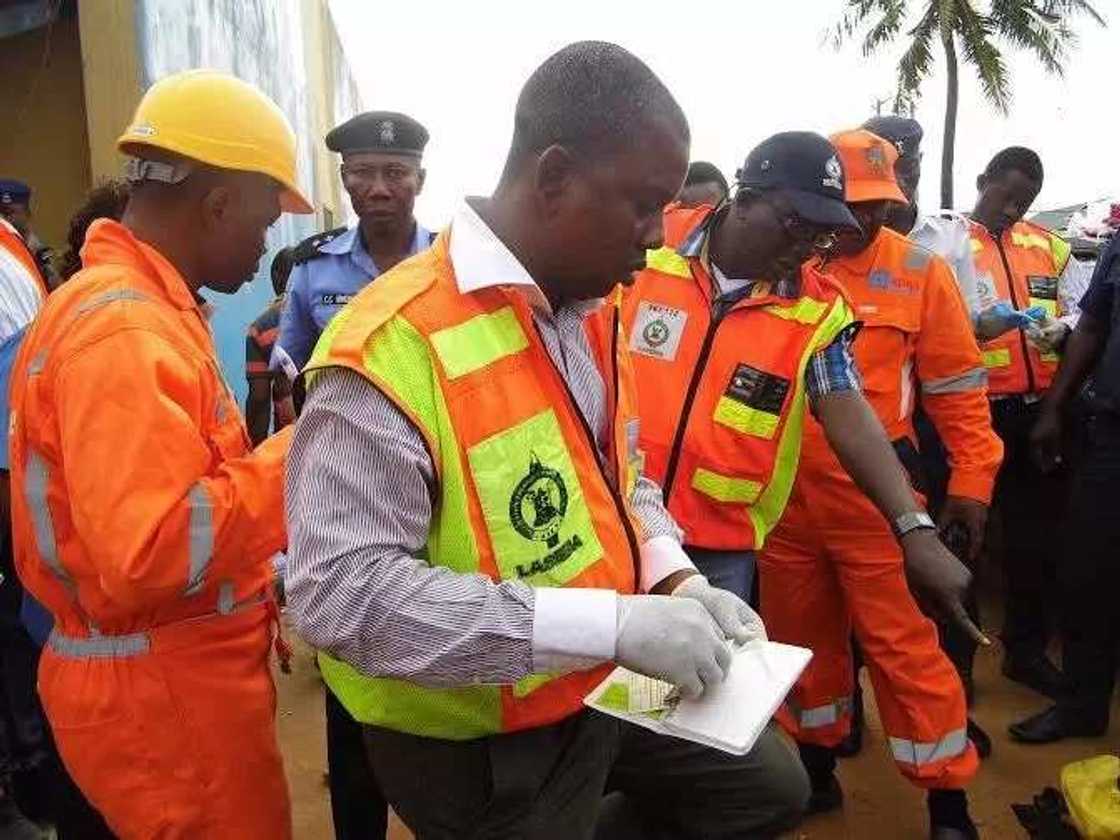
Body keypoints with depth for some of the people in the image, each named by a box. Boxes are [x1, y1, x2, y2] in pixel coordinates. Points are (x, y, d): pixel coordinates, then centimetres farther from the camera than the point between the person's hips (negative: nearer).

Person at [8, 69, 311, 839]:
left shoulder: (127, 305, 9)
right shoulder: (126, 328, -23)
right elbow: (148, 553, -31)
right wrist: (297, 454, -22)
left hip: (171, 672, 9)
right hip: (163, 690, -9)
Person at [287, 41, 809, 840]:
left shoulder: (592, 309, 1)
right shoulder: (392, 344, -27)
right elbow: (341, 590, -32)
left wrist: (677, 580, -7)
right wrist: (614, 623, -34)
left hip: (605, 683, 8)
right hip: (478, 744, -7)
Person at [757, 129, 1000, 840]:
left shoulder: (920, 270, -2)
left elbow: (958, 388, 3)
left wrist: (971, 482, 1)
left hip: (875, 494, -2)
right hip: (781, 494, 2)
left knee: (904, 642, 3)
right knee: (801, 635, 16)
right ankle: (816, 766, 37)